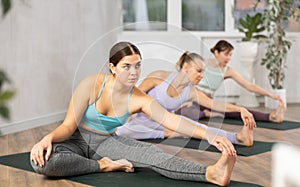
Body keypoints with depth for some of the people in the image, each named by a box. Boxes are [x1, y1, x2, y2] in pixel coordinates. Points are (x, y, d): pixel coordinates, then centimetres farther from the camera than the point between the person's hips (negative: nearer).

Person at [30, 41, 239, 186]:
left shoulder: (139, 99, -14)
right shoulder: (92, 85, -21)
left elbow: (170, 119, -29)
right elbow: (68, 126, -18)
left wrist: (207, 135, -44)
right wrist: (48, 138, -41)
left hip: (106, 142, 2)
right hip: (77, 140, -1)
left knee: (150, 152, -28)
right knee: (42, 159, -36)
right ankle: (104, 166, -22)